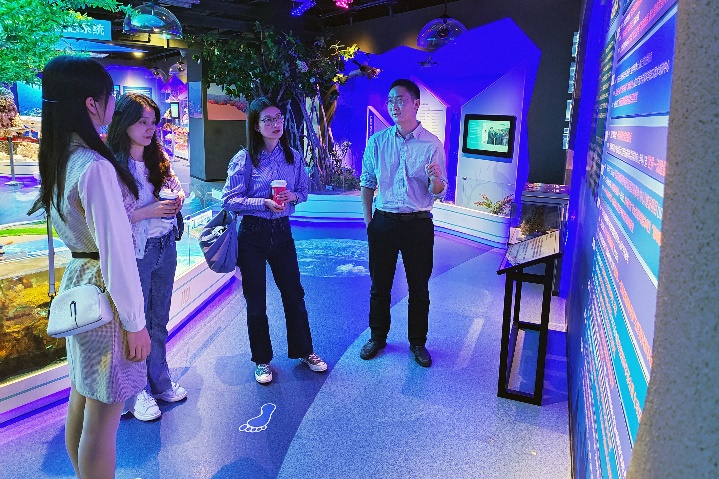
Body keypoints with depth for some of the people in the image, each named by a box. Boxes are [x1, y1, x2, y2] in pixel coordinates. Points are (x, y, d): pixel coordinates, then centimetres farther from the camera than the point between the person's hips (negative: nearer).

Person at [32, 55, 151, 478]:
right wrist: (135, 322, -16)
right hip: (105, 293, -9)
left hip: (78, 283, 9)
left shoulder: (60, 161, 5)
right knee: (102, 419, 5)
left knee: (82, 402, 23)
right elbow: (116, 253, -22)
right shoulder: (95, 167, -23)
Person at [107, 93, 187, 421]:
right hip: (135, 252, -6)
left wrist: (178, 196, -2)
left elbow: (175, 183, 19)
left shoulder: (158, 158, 4)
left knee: (159, 318, 17)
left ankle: (160, 381, 34)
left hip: (165, 246, 6)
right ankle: (136, 394, 25)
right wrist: (149, 211, -24)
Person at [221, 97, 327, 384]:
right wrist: (264, 203, -22)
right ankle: (262, 360, 26)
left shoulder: (293, 156, 3)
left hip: (281, 231, 3)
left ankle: (303, 351, 31)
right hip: (252, 233, -3)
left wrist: (293, 196, -12)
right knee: (256, 301, 7)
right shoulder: (244, 159, -9)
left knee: (294, 294, 11)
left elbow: (303, 190, 11)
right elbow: (229, 199, -11)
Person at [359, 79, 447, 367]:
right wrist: (368, 219, 2)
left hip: (418, 224, -1)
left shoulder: (432, 144, -3)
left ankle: (417, 342, 26)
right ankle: (377, 337, 30)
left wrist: (435, 178, -26)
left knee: (419, 287, 9)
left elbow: (438, 193, -4)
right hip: (383, 221, 2)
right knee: (379, 285, 11)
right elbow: (367, 182, 9)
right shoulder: (377, 141, 3)